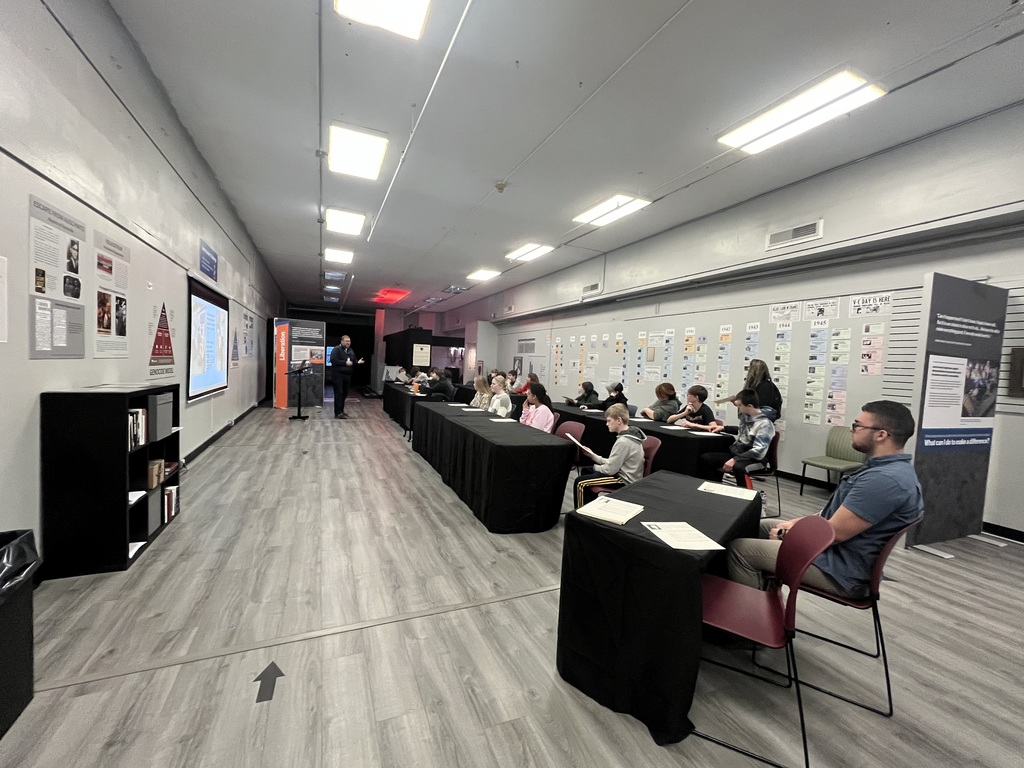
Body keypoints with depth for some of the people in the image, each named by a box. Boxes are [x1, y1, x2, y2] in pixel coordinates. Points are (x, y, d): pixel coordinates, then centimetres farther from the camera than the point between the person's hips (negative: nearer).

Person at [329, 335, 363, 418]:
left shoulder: (350, 351, 15)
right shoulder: (336, 349, -9)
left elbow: (354, 361, 20)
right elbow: (333, 360, -20)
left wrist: (358, 362, -3)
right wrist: (345, 363, -21)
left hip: (347, 375, 8)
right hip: (338, 375, -7)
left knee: (344, 394, 13)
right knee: (339, 394, -7)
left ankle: (341, 411, 25)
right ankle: (338, 413, -4)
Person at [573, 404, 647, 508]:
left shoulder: (623, 441, -27)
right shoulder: (631, 433, 4)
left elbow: (610, 469, -23)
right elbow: (613, 462, 9)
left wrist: (595, 467, -4)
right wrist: (593, 455, 5)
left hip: (624, 480, -11)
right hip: (623, 473, 11)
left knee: (580, 482, -12)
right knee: (585, 471, 21)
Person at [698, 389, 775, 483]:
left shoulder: (765, 424, -18)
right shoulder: (745, 416, 6)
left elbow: (758, 451, -25)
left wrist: (735, 460, -31)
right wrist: (723, 428, 21)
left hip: (754, 459, -8)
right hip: (736, 453, 8)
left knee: (738, 467, -42)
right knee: (705, 458, -11)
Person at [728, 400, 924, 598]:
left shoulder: (885, 478, -28)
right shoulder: (892, 468, 8)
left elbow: (834, 532, -26)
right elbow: (840, 511, 16)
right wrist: (797, 523, 8)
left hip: (841, 569, -11)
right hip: (840, 552, 11)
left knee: (739, 548, -11)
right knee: (763, 526, 19)